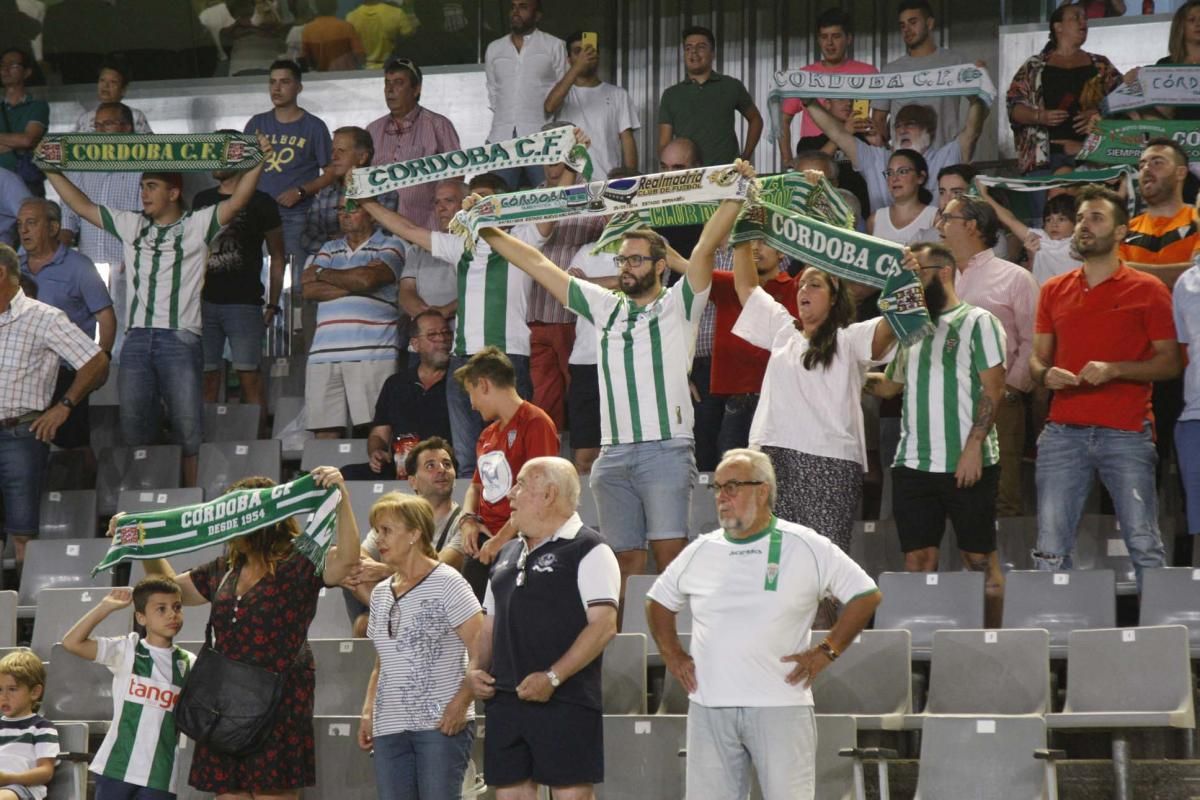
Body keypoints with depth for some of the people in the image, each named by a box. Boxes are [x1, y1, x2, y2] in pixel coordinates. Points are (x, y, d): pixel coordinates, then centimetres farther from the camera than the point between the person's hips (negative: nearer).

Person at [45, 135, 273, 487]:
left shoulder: (196, 226, 4)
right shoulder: (131, 226, 17)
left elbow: (237, 201, -7)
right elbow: (82, 205, 23)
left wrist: (258, 163, -19)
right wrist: (52, 171, 19)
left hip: (180, 338, -5)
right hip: (137, 338, 5)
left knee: (187, 428, -5)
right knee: (134, 429, 5)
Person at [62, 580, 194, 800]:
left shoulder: (188, 665, 6)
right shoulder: (126, 650, -1)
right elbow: (71, 643, -11)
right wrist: (106, 607, -9)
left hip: (160, 773, 2)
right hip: (117, 765, -2)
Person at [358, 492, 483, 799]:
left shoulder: (446, 583, -4)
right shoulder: (381, 593, 17)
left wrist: (461, 702, -17)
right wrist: (368, 711, 10)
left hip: (442, 724, -6)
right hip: (389, 728, 6)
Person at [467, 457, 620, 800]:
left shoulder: (587, 550, -4)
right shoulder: (509, 554, 20)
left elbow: (604, 625, -13)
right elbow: (490, 625, 25)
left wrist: (553, 678, -20)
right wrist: (475, 668, 6)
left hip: (565, 702, -7)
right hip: (506, 702, 7)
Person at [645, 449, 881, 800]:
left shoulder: (807, 548, 0)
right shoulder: (700, 553, 10)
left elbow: (866, 595, 4)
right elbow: (658, 601, 26)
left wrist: (826, 652, -2)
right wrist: (672, 654, 12)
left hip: (780, 708, -3)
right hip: (709, 709, 4)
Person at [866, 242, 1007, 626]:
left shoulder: (976, 322, 0)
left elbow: (993, 388, -8)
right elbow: (888, 385, 27)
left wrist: (973, 448, -16)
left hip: (967, 465, -6)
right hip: (912, 464, 6)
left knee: (979, 558, 0)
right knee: (917, 559, 2)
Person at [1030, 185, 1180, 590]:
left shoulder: (1147, 290, 2)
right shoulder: (1054, 291, 15)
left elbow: (1169, 362, 0)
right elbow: (1038, 358, 19)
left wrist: (1113, 369, -14)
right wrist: (1046, 374, -5)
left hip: (1126, 434, -4)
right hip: (1063, 432, 4)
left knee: (1144, 545, -5)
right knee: (1051, 548, -1)